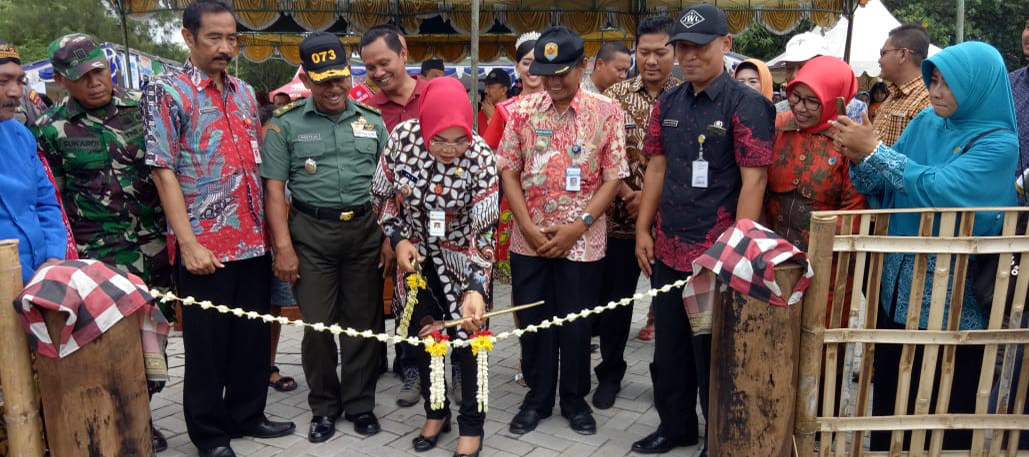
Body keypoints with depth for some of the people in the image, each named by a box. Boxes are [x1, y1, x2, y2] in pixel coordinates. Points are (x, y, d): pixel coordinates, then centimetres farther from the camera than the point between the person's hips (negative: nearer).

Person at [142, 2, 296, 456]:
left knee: (253, 336, 14)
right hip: (205, 245, -5)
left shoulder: (244, 92, 12)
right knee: (207, 342, 6)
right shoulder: (166, 92, -6)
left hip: (253, 241, 6)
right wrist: (189, 244, -16)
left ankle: (247, 414, 31)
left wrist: (272, 225, 10)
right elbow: (164, 173, -11)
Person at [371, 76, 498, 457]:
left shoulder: (481, 158, -26)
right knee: (424, 339, 13)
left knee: (467, 341, 2)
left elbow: (483, 229, -25)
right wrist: (399, 239, -12)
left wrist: (476, 287, -35)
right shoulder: (403, 137, -19)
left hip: (463, 262, -3)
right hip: (417, 257, 3)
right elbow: (382, 193, -2)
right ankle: (435, 413, 34)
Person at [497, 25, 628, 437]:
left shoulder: (606, 112, -5)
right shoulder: (522, 110, 0)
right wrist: (527, 226, -8)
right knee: (533, 322, 11)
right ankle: (537, 397, 29)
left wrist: (578, 225, -13)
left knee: (575, 324, 9)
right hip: (529, 239, 2)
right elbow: (508, 171, 2)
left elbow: (613, 178, -5)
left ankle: (575, 399, 29)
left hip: (582, 241, -2)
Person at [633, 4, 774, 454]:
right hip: (668, 250, 6)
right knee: (669, 344, 16)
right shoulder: (668, 104, 8)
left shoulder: (747, 104, -10)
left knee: (713, 351, 7)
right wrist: (643, 230, 8)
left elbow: (753, 181, -13)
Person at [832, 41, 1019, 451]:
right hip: (898, 282, 5)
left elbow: (938, 190, -25)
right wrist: (859, 158, -13)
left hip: (952, 293, -5)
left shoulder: (999, 143, -11)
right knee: (889, 393, 16)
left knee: (946, 405, 9)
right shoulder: (925, 123, 5)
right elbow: (884, 190, 7)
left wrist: (873, 150, -23)